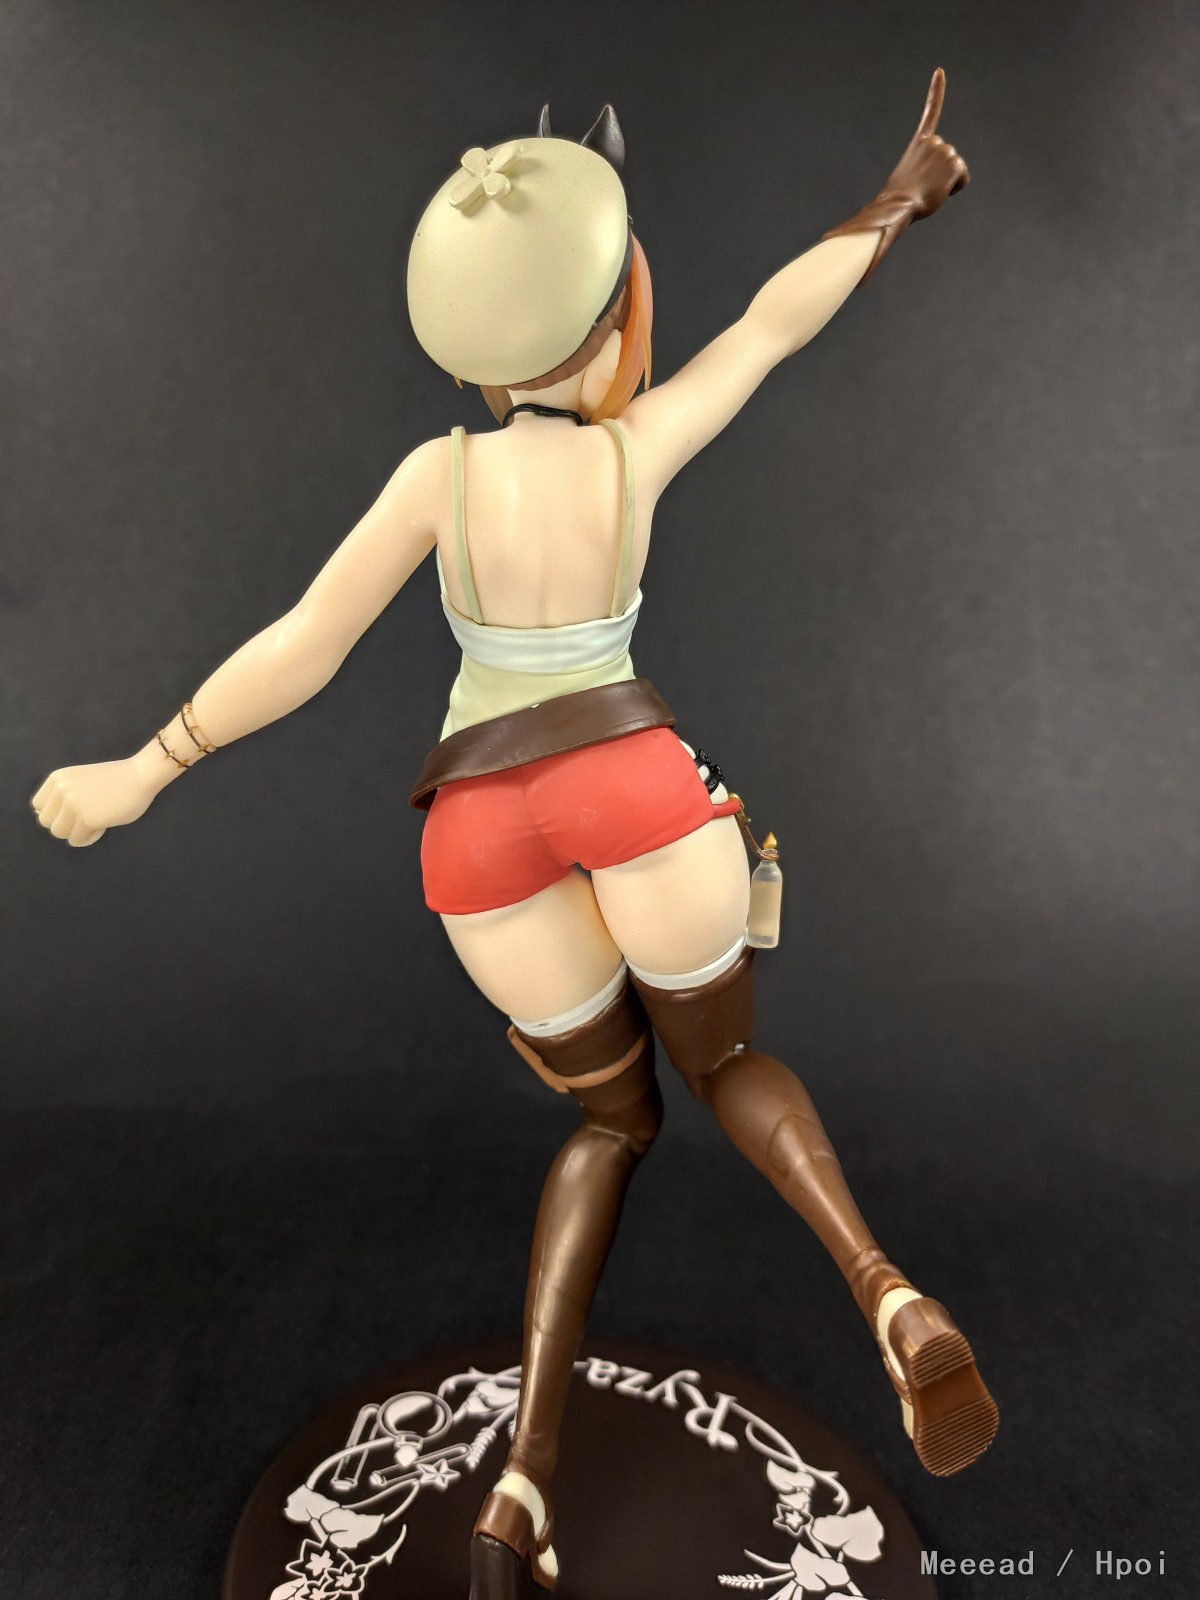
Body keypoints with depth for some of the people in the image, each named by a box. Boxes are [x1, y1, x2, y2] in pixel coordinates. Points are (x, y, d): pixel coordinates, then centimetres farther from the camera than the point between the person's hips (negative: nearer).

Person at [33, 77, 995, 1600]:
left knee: (612, 1118, 23)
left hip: (481, 825, 2)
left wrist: (143, 771, 12)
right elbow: (777, 320, 20)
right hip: (635, 779, -1)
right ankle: (890, 1298, 0)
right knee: (729, 1065, 26)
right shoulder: (638, 443, 8)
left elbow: (299, 654, 3)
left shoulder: (436, 470, 8)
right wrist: (894, 202, 38)